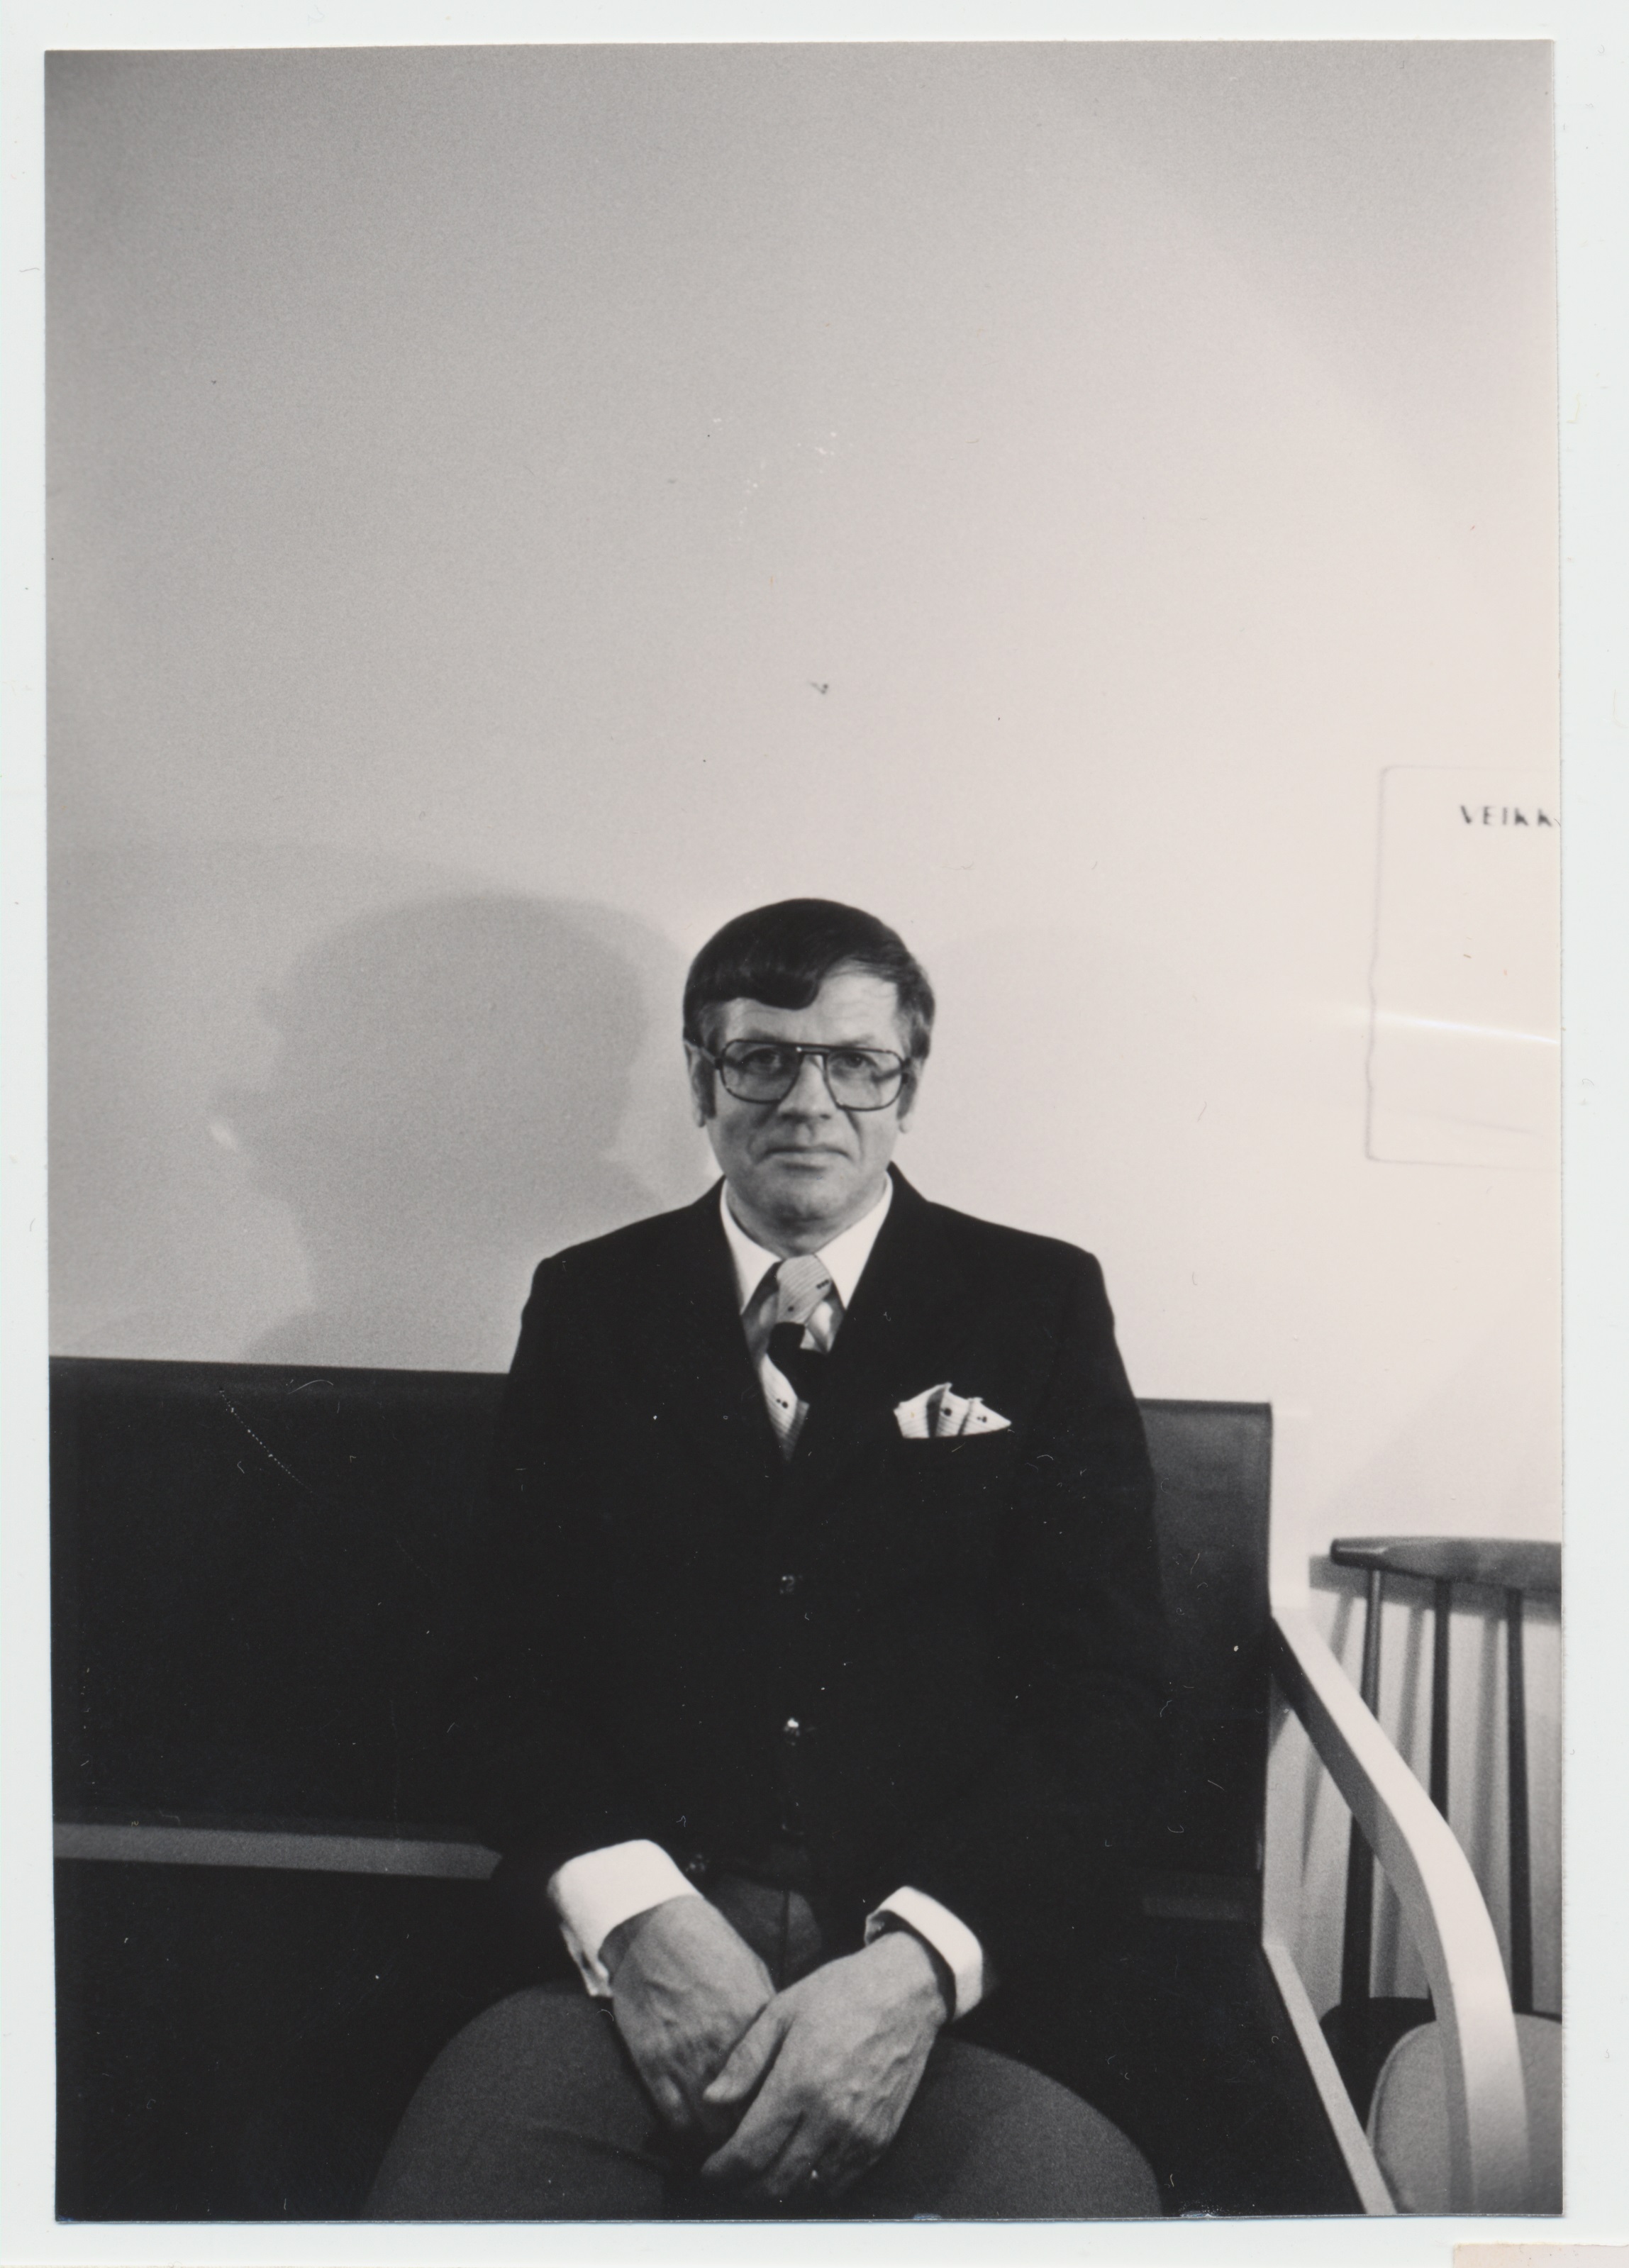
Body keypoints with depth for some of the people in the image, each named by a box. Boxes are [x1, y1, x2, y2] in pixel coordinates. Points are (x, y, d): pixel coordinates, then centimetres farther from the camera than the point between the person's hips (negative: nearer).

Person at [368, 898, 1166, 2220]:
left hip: (958, 1960, 1)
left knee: (1073, 2188, -29)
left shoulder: (1040, 1304, 8)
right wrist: (631, 1912, -14)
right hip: (637, 1944, 0)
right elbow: (513, 1655, 6)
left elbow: (1104, 1687, 0)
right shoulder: (590, 1304, 12)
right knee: (455, 2180, -28)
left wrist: (919, 1964, -16)